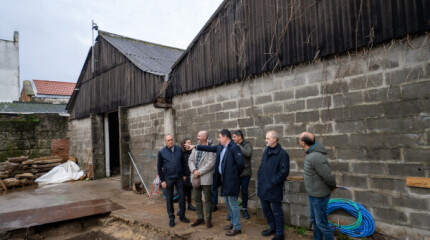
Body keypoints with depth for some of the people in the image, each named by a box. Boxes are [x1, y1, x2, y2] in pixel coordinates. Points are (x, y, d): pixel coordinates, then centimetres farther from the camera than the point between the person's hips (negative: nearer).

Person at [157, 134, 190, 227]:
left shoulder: (179, 149, 3)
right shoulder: (161, 152, -4)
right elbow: (159, 167, -1)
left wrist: (184, 174, 9)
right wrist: (162, 180, -5)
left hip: (179, 178, 2)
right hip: (168, 179, -2)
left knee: (182, 196, 6)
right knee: (169, 199, 6)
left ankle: (182, 215, 21)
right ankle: (171, 218, 19)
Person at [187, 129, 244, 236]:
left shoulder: (234, 147, -17)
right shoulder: (220, 147, 9)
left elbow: (240, 163, -20)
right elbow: (210, 148, 18)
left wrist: (236, 174, -8)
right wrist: (196, 146, 19)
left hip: (231, 180, -9)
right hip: (224, 178, 9)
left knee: (233, 203, -1)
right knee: (228, 202, 18)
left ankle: (237, 227, 11)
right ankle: (233, 222, 34)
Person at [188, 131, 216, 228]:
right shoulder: (195, 148, 11)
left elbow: (211, 163, -18)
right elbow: (190, 160, 8)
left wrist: (199, 172, -17)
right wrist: (194, 170, -11)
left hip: (206, 179, -6)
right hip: (195, 178, 7)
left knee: (208, 200, 5)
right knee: (197, 199, 14)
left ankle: (208, 219, 20)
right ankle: (200, 218, 29)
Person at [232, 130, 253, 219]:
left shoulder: (247, 144, -6)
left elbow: (248, 153, -25)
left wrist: (239, 146, -20)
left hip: (245, 172, -2)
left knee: (244, 191, 9)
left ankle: (244, 209, 26)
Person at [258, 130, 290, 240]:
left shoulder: (282, 154, -15)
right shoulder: (266, 150, 8)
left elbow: (284, 171, -18)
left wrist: (274, 182, -17)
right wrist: (260, 177, 7)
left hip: (274, 189, -8)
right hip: (263, 187, 8)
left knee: (277, 211, 5)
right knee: (265, 208, 20)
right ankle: (272, 228, 39)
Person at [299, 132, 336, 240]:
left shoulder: (315, 157, -30)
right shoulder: (311, 153, 0)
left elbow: (328, 176, -27)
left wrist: (333, 186, -7)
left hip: (319, 196, -9)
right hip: (313, 194, 9)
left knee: (321, 223, 6)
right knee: (314, 220, 22)